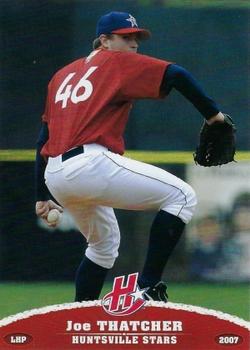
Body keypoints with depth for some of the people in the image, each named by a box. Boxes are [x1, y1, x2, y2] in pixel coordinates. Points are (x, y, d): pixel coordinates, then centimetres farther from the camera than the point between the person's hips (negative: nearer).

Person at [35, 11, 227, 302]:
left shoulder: (63, 75, 27)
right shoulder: (119, 62, 8)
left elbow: (43, 138, 25)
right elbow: (176, 75, -7)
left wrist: (43, 196, 26)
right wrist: (212, 114, -1)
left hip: (53, 177, 8)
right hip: (91, 164, -8)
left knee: (105, 244, 30)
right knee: (181, 196, -4)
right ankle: (148, 287, -12)